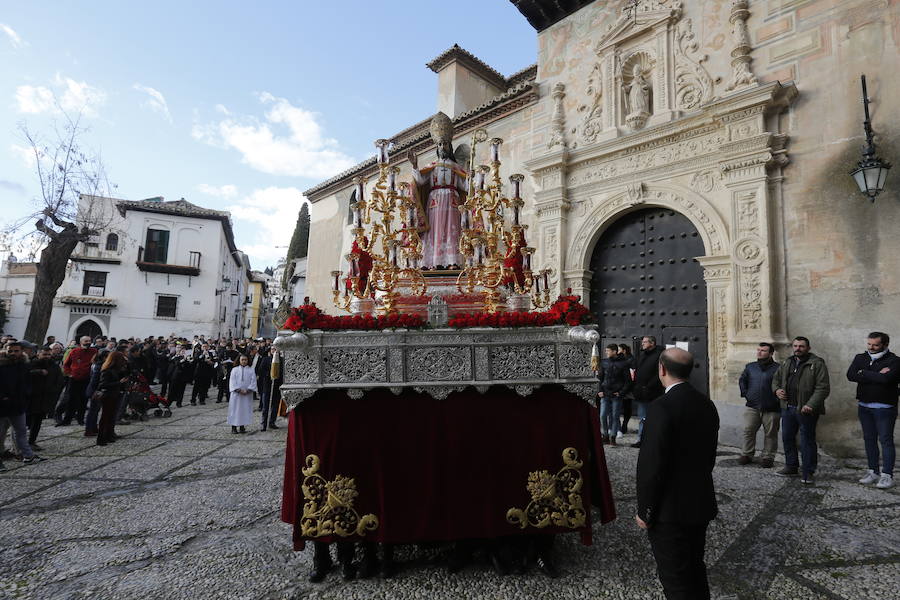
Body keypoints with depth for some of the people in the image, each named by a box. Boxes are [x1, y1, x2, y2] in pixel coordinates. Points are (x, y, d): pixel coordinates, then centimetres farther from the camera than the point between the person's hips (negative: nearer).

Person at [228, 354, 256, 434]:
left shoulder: (251, 370, 6)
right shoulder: (235, 370, 5)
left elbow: (253, 382, 0)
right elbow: (232, 381, -2)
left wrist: (248, 390, -14)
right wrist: (238, 390, -13)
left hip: (247, 394, 1)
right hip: (236, 394, -1)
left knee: (245, 409, 2)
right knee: (235, 409, 0)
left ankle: (242, 426, 9)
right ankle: (234, 427, 7)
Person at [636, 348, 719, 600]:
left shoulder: (661, 408, -24)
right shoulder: (707, 404, 1)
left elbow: (651, 466, -23)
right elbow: (709, 455, 9)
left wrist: (644, 511, -12)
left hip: (670, 512, -8)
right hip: (702, 505, 8)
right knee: (695, 568, 26)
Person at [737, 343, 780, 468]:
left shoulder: (777, 368, -3)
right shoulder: (750, 367, 11)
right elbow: (742, 380, 20)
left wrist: (777, 397, -8)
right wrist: (745, 393, 8)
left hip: (771, 408, -3)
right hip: (752, 406, 3)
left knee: (770, 434, 6)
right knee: (748, 430, 4)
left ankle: (768, 457, 18)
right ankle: (747, 455, 15)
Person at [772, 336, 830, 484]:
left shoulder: (817, 364, -8)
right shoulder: (786, 363, 12)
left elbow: (823, 388, -14)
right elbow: (776, 379, 24)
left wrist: (810, 405, -22)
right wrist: (777, 390, 3)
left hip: (806, 409, -6)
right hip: (787, 408, 6)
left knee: (807, 441, 1)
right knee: (787, 438, 14)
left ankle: (808, 472, 13)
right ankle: (791, 467, 28)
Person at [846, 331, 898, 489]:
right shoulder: (860, 358, 7)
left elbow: (886, 379, -23)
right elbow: (850, 375, -8)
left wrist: (864, 374, -11)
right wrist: (876, 376, -14)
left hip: (885, 408, -5)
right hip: (864, 406, 5)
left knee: (886, 440, -2)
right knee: (869, 440, 12)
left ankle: (887, 475, 5)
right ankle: (873, 472, 21)